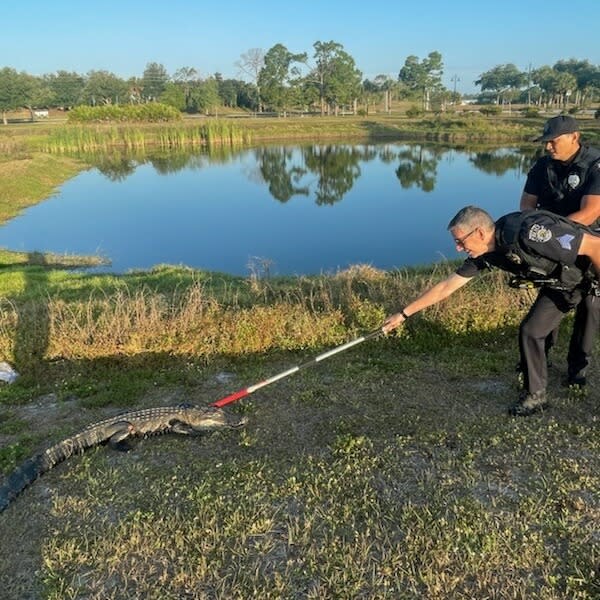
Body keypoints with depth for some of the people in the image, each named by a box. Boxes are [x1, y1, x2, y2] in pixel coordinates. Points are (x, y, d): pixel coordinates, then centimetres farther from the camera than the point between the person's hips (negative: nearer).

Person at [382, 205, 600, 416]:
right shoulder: (485, 254, -11)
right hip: (562, 282, 7)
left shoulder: (527, 232, -36)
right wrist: (403, 314, -1)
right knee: (530, 331, 3)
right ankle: (535, 395, 18)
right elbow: (445, 287, -3)